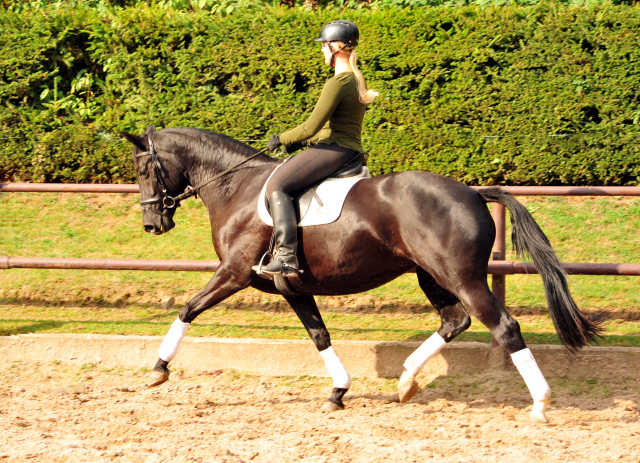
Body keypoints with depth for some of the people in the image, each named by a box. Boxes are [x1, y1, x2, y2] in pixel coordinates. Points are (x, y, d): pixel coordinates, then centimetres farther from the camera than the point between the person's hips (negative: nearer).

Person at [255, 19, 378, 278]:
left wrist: (282, 139, -3)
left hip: (333, 149, -11)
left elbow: (312, 127, -19)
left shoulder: (338, 83, -17)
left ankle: (287, 256, -28)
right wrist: (301, 140, 17)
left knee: (277, 185, -17)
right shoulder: (356, 80, 15)